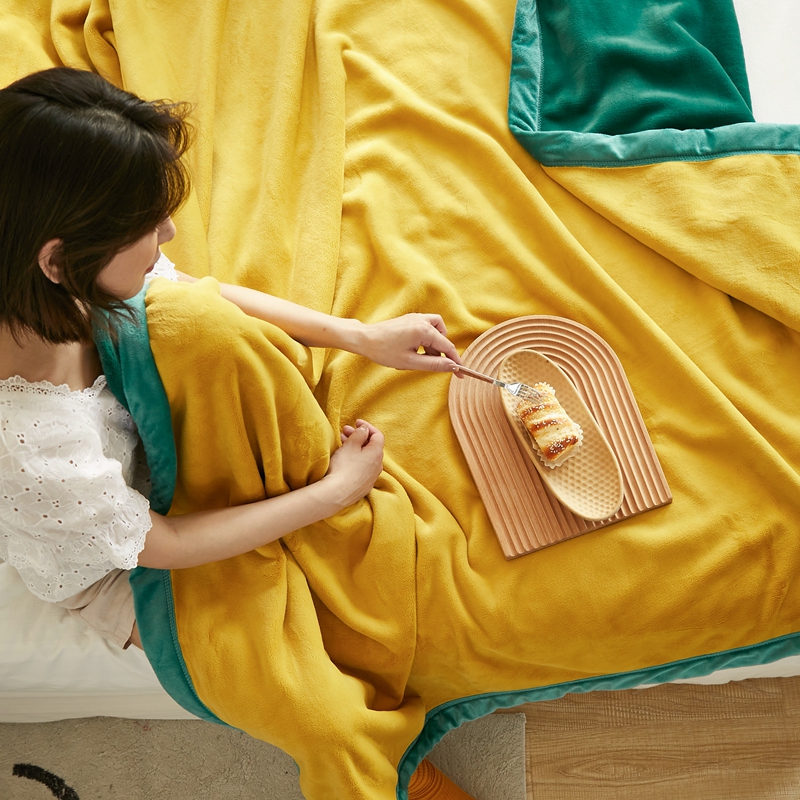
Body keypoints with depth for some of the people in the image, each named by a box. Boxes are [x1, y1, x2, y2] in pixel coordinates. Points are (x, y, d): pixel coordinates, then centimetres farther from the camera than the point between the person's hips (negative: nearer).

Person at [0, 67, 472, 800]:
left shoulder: (77, 276, -27)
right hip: (117, 570, -6)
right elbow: (165, 546, -28)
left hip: (150, 448, 6)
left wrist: (363, 336, -13)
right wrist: (338, 490, -21)